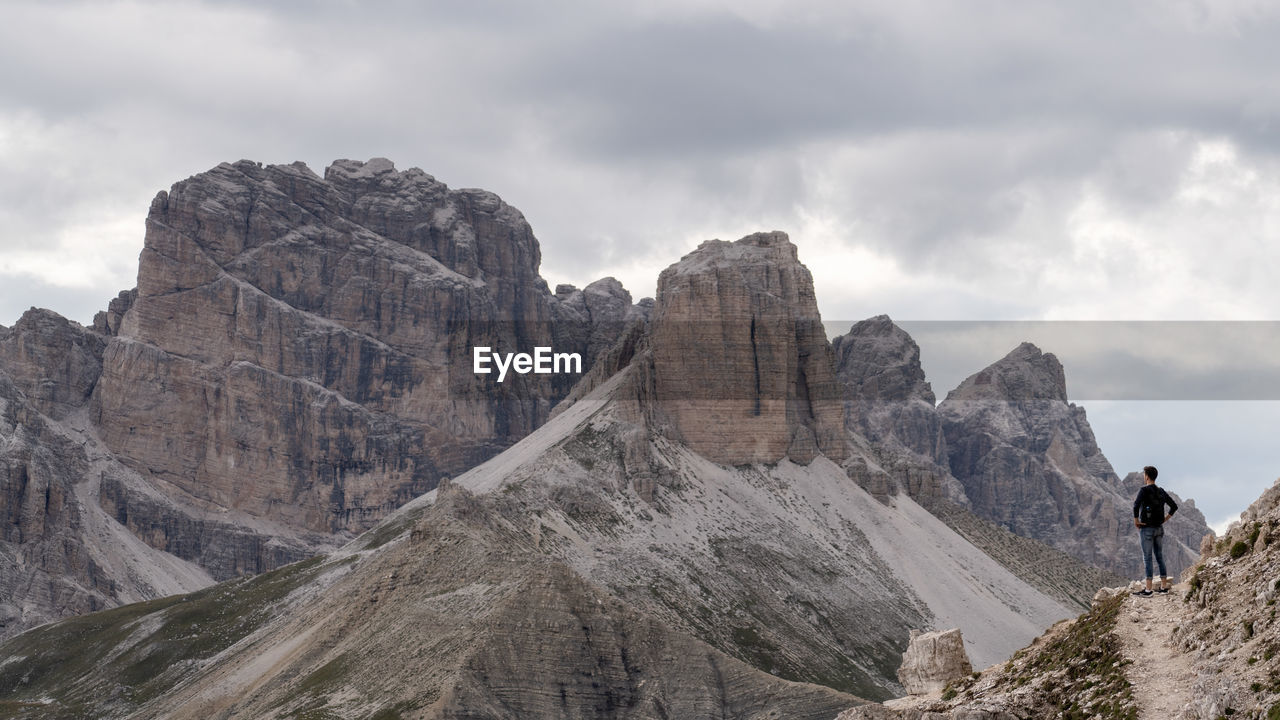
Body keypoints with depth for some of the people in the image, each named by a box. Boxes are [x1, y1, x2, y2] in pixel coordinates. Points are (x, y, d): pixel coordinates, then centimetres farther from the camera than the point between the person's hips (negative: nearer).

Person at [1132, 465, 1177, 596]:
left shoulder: (1144, 490, -12)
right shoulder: (1161, 491, 9)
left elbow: (1136, 505, -28)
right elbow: (1174, 506, 15)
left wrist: (1136, 520, -15)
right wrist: (1165, 519, 14)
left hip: (1147, 528, -6)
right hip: (1159, 529, 6)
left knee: (1147, 558, -4)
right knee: (1160, 557, 13)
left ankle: (1148, 589, -6)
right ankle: (1164, 586, 15)